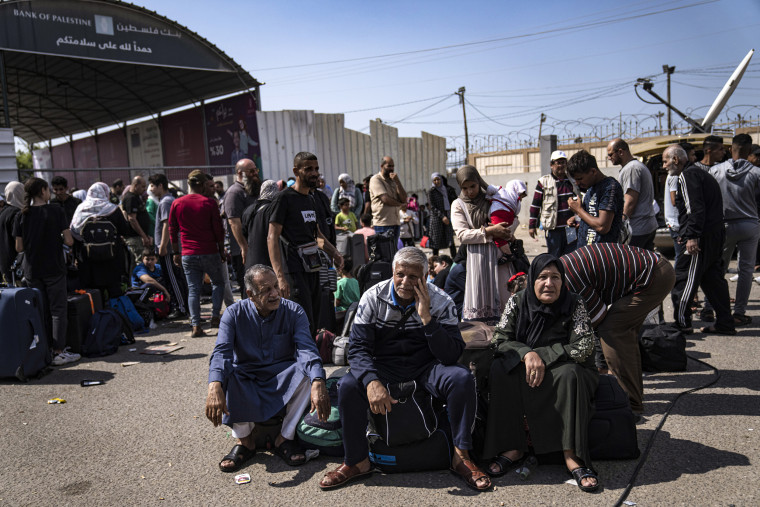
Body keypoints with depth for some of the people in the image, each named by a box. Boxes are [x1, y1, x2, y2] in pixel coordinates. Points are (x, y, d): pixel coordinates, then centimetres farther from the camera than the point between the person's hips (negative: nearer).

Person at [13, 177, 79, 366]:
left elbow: (19, 248, 1)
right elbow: (69, 241, -12)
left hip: (32, 271, 4)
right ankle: (59, 352, 2)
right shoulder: (56, 211, -9)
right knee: (58, 310, 2)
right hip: (54, 269, -4)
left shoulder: (21, 216, 1)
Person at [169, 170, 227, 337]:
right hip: (209, 253, -2)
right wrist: (221, 250, 7)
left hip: (188, 255, 2)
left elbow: (172, 230, 7)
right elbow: (218, 229, -4)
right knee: (218, 283, 18)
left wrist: (176, 252, 16)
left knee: (193, 290, 5)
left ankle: (196, 326, -1)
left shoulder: (177, 203, 3)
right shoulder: (209, 203, -6)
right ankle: (215, 316, 12)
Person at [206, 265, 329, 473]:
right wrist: (214, 386, -45)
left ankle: (285, 438, -15)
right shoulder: (234, 314, -9)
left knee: (308, 371, -30)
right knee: (224, 375, -31)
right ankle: (244, 440, -14)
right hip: (245, 380, 0)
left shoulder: (294, 311, -10)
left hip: (282, 378, 0)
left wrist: (318, 384, -44)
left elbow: (306, 349, -24)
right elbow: (221, 352, -24)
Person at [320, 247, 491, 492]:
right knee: (348, 385, -27)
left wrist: (426, 317, -30)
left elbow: (451, 355, -18)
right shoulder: (373, 298, -9)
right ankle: (357, 462, -7)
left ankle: (461, 456, -10)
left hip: (425, 366, 0)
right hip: (384, 366, 0)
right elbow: (358, 348, -13)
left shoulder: (440, 302, -11)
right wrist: (371, 381, -32)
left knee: (462, 379, -28)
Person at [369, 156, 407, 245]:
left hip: (395, 222, 7)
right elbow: (385, 199, -14)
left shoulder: (393, 180, 17)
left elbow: (404, 199, 6)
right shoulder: (376, 179, -4)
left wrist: (397, 181, -4)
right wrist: (399, 203, 3)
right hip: (383, 223, -7)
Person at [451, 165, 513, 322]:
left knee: (505, 293, 1)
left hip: (500, 252, 3)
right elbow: (462, 235, -6)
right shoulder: (458, 205, 5)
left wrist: (507, 232, -4)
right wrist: (489, 231, -15)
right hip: (477, 255, -2)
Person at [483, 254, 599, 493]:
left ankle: (572, 456, -32)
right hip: (520, 369, 2)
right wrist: (527, 354, -26)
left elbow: (584, 347, -16)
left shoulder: (574, 304, -8)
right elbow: (500, 339, -7)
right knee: (499, 370, -26)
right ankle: (513, 446, -22)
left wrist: (541, 356, -21)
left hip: (558, 371, -1)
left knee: (569, 374, -34)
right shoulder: (517, 301, -3)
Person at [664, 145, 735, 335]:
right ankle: (725, 324, 17)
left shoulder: (688, 175, -9)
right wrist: (685, 232, 24)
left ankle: (682, 323, -2)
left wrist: (692, 236, -24)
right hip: (716, 234, 10)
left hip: (701, 236, -10)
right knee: (712, 279, 13)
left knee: (683, 278, -5)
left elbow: (695, 209, -21)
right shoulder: (700, 173, 23)